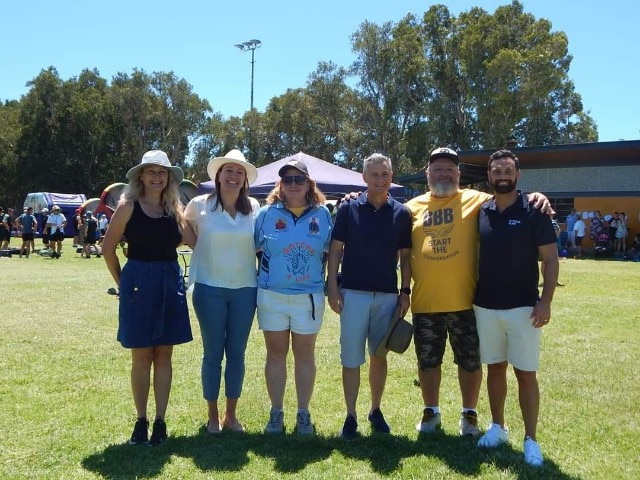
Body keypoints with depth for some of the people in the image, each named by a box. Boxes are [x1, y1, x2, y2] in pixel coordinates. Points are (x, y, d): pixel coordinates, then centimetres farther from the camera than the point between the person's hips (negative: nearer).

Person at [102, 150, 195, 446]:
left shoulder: (174, 208, 7)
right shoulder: (128, 206, -5)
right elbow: (108, 248, -1)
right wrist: (122, 281, 2)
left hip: (170, 284, 3)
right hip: (139, 282, -3)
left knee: (163, 356, 8)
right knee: (141, 357, 4)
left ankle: (160, 421, 17)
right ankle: (141, 420, 17)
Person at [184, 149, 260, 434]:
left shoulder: (253, 208, 3)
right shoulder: (199, 205, -4)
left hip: (245, 289, 2)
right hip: (210, 289, -2)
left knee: (237, 353, 9)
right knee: (213, 354, 5)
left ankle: (231, 414, 23)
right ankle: (213, 416, 20)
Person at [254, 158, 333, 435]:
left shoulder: (322, 214, 2)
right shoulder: (267, 213, 1)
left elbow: (333, 250, 11)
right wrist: (256, 280, 2)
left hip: (309, 296, 0)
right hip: (272, 296, 0)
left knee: (305, 354, 9)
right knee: (276, 353, 8)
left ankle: (303, 414, 20)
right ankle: (276, 413, 19)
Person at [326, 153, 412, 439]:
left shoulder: (401, 213, 3)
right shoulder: (348, 208, -1)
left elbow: (405, 256, 7)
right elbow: (335, 249, 0)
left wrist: (405, 292, 2)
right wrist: (332, 286, -7)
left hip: (388, 295, 2)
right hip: (353, 294, -2)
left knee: (379, 355, 12)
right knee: (351, 358, 1)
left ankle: (376, 411, 27)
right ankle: (351, 417, 11)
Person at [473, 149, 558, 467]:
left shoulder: (533, 213, -5)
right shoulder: (479, 212, 5)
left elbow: (550, 259, -6)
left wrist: (546, 301, -14)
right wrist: (469, 295, 6)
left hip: (523, 307, -3)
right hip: (485, 306, 4)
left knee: (526, 373, 2)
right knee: (495, 368, 14)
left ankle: (530, 440, 12)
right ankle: (497, 427, 28)